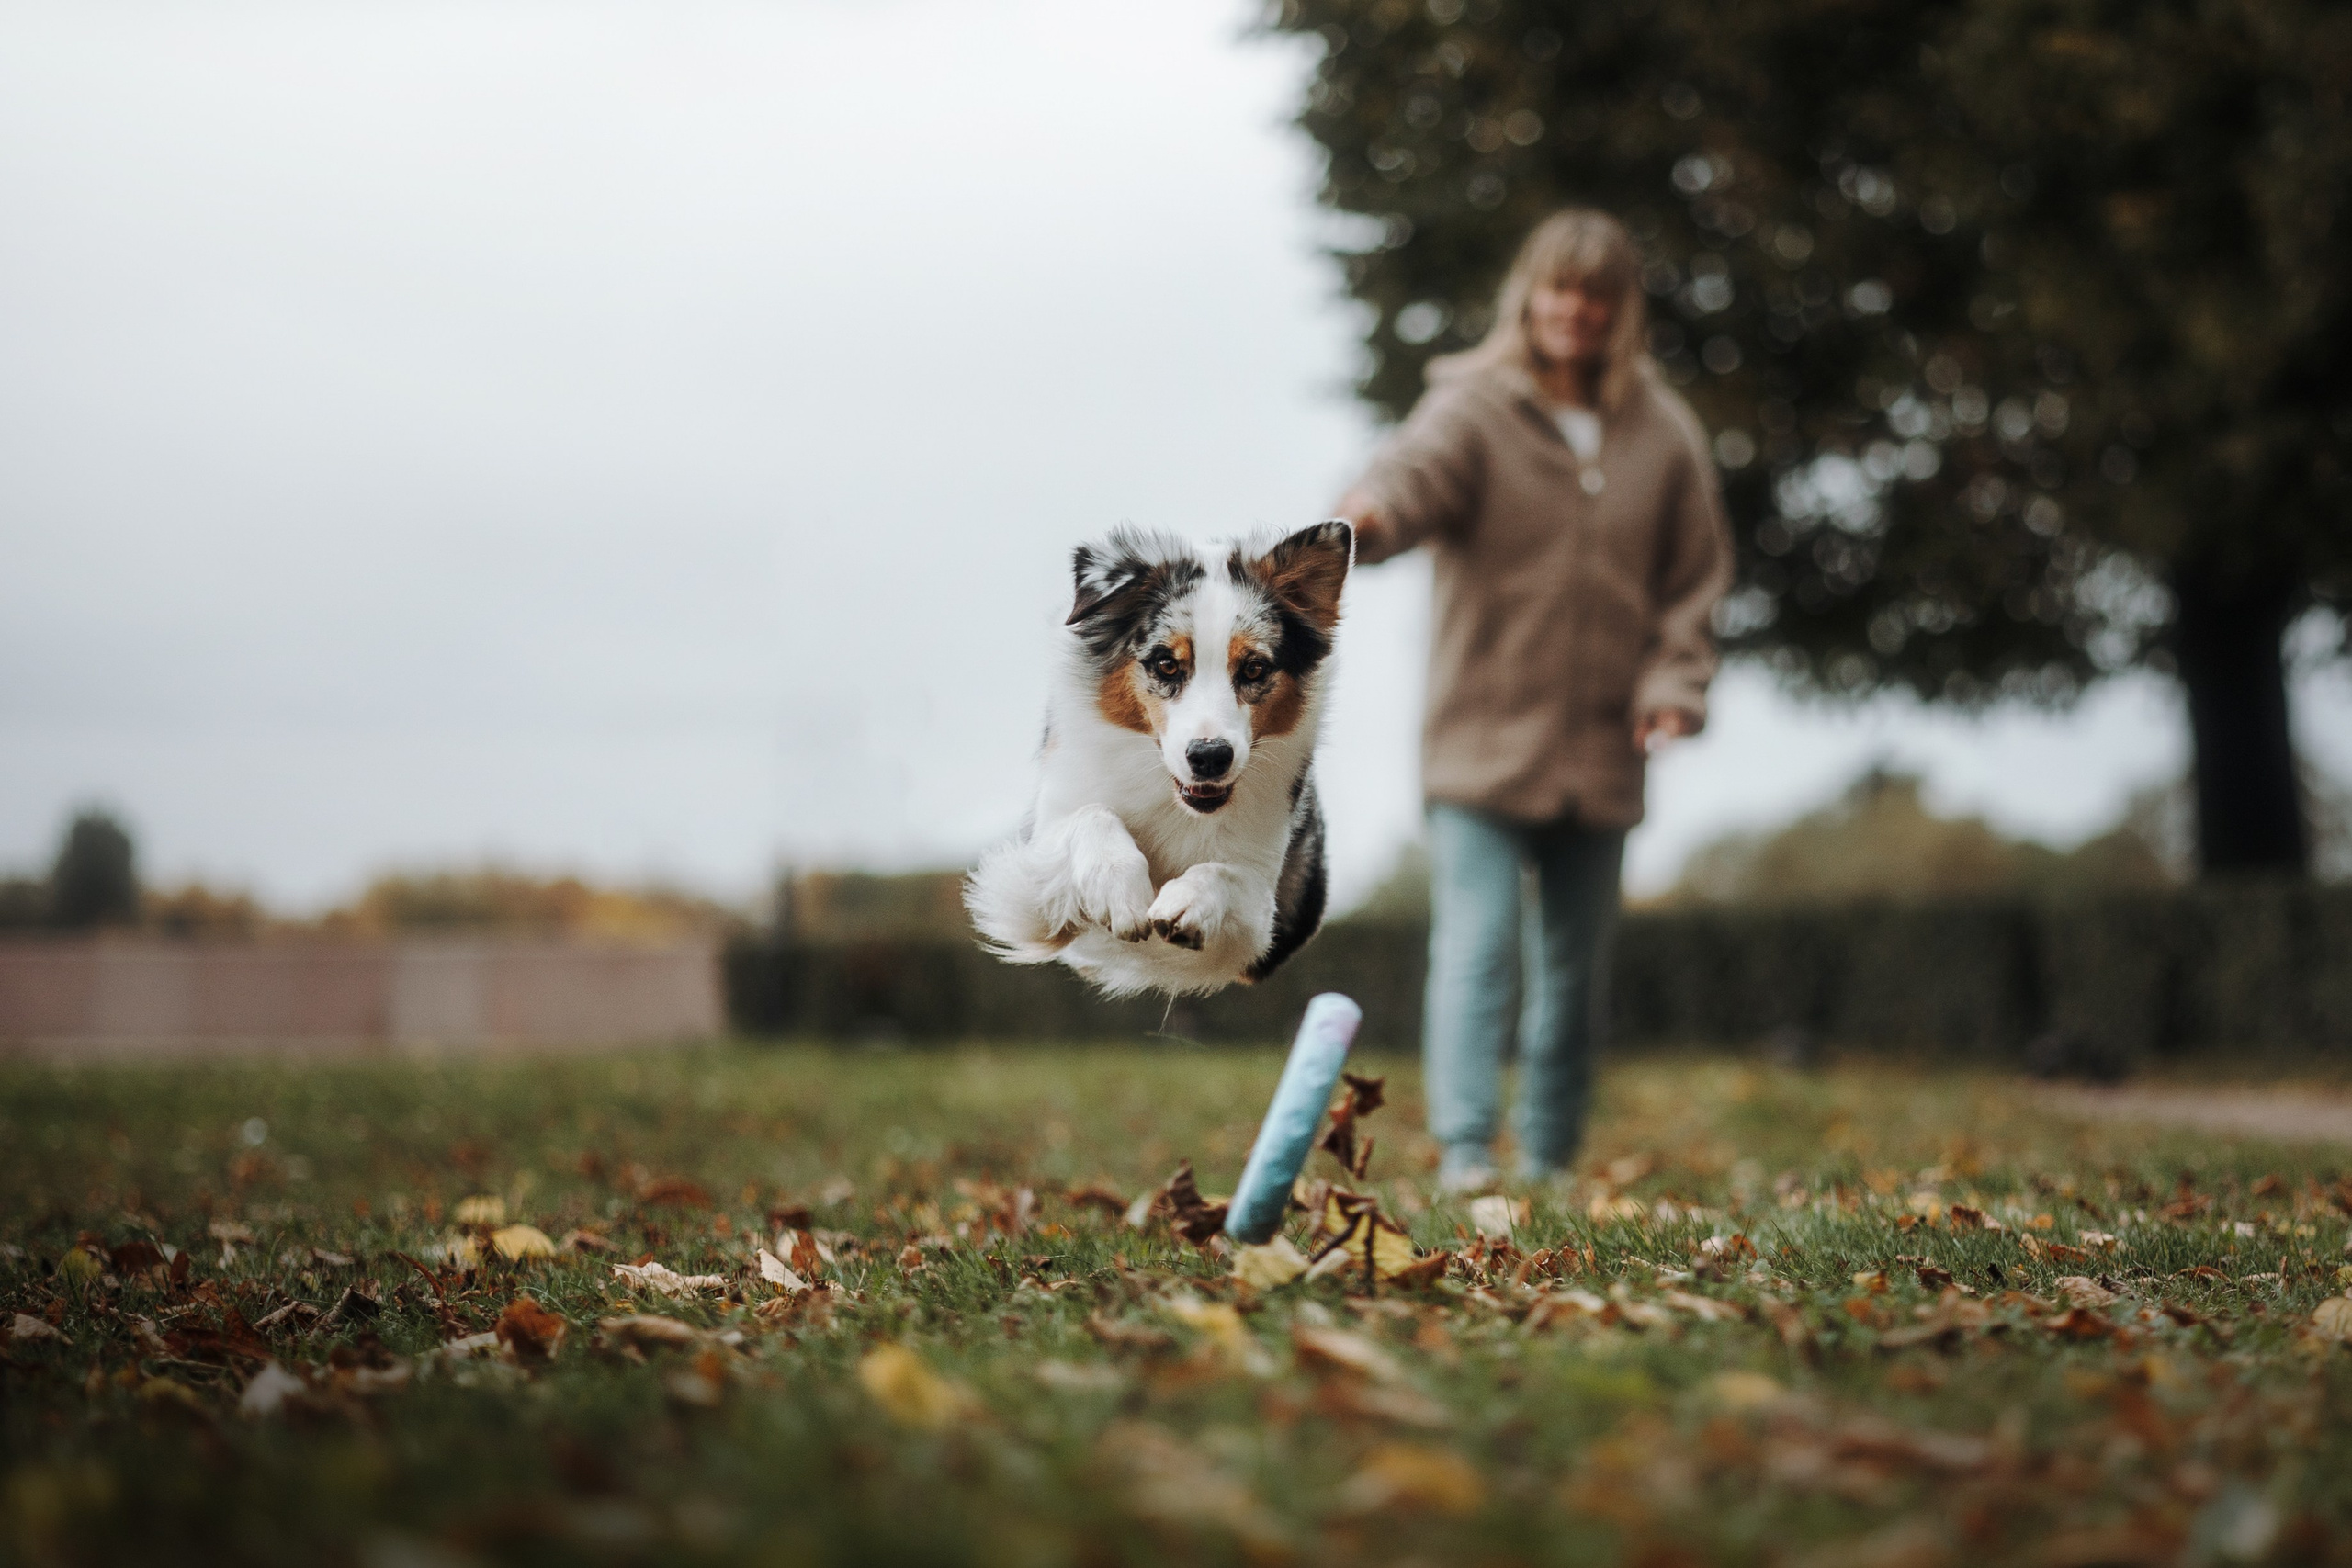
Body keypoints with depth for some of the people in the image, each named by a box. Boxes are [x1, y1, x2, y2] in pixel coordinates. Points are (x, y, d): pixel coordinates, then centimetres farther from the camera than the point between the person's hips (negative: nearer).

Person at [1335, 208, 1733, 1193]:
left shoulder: (1664, 435, 6)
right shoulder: (1473, 408, -5)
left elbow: (1694, 576, 12)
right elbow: (1417, 470, -26)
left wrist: (1671, 687, -2)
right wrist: (1370, 515, -49)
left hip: (1601, 750, 4)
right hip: (1482, 736, -4)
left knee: (1572, 969, 11)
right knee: (1476, 951, -13)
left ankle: (1548, 1163, 21)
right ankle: (1463, 1152, -13)